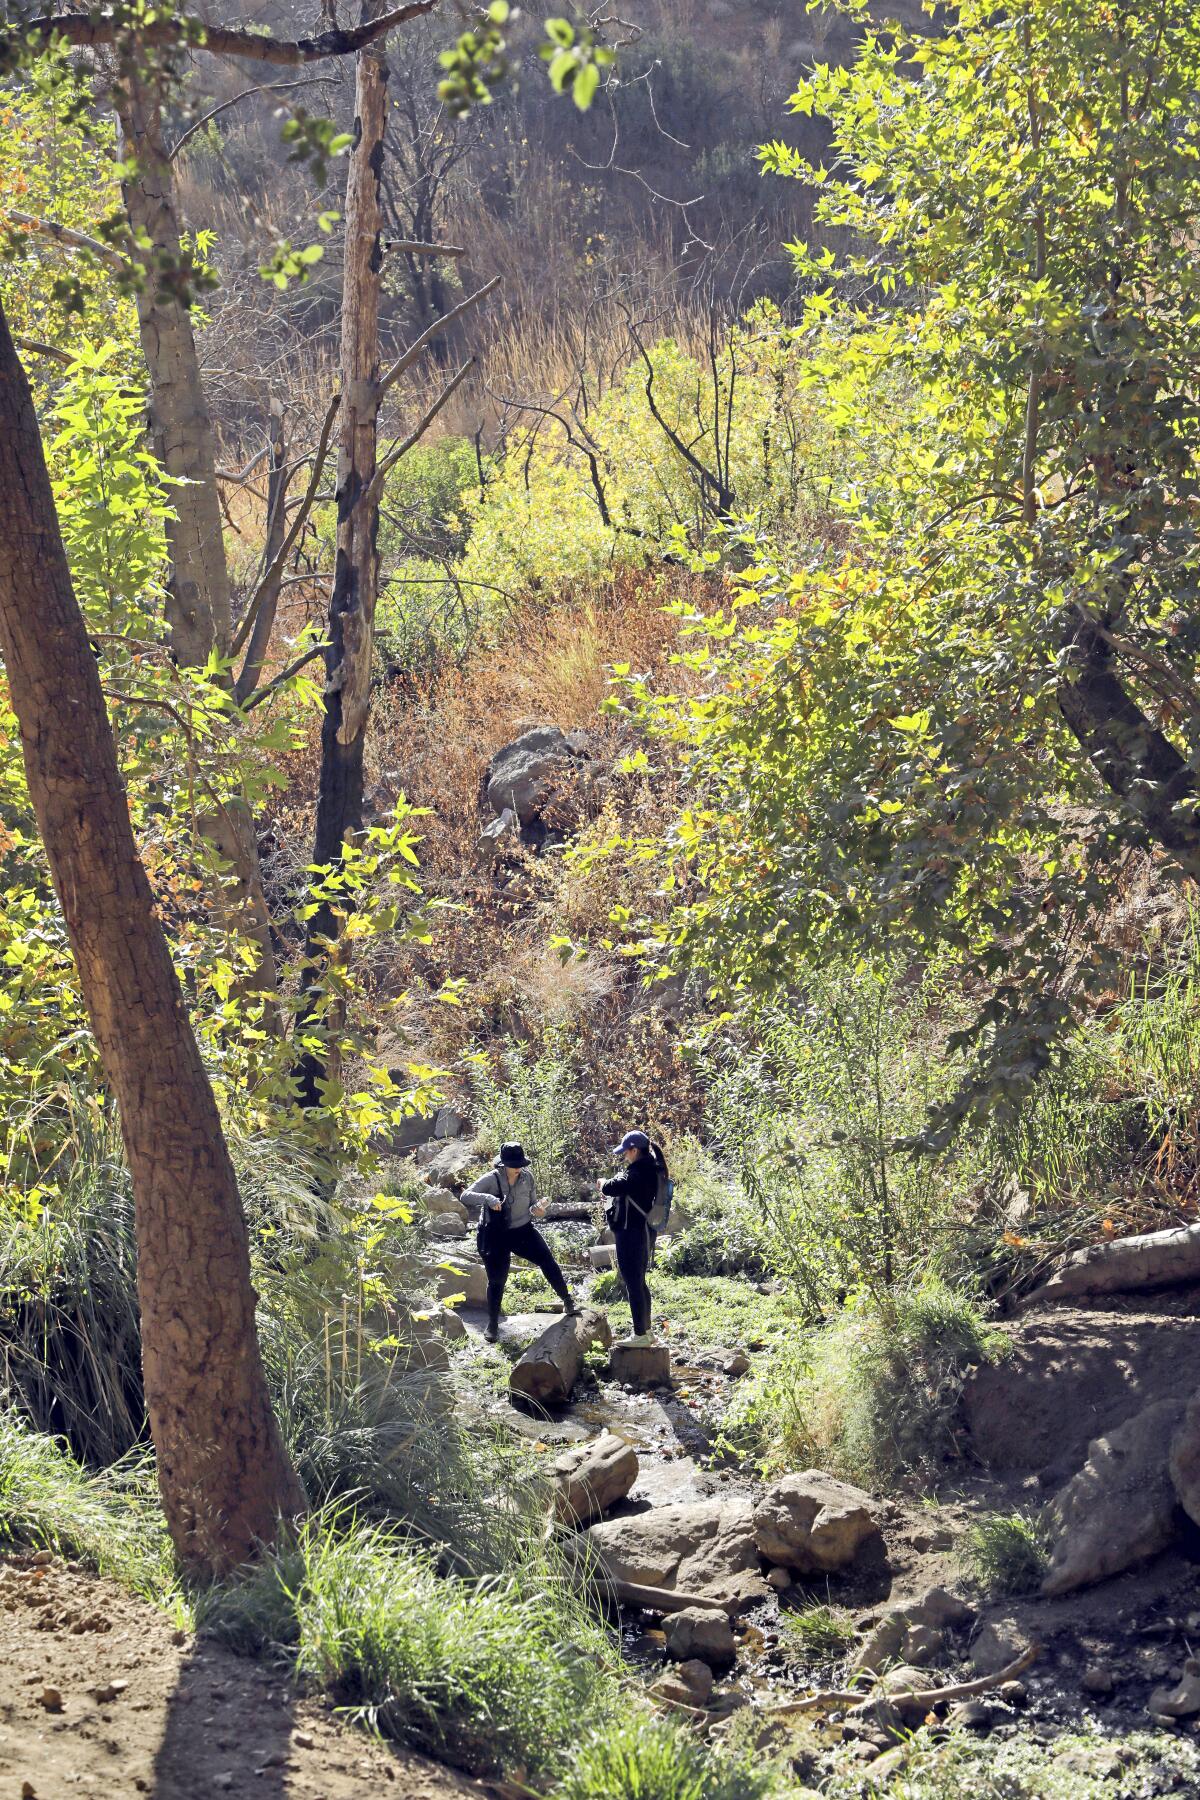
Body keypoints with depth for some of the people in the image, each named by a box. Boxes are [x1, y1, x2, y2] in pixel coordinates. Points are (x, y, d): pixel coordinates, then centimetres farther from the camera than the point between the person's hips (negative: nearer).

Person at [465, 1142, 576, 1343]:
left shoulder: (527, 1177, -6)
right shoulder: (492, 1179, -18)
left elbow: (532, 1204, 7)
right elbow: (466, 1195, -26)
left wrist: (536, 1209, -18)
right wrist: (487, 1198, -44)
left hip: (523, 1230, 3)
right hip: (496, 1236, -3)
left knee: (548, 1261, -12)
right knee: (496, 1280, 3)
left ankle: (568, 1301, 5)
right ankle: (492, 1324, 21)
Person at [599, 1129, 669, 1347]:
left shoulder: (638, 1171, -21)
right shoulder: (651, 1169, 11)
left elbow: (614, 1187, -26)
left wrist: (604, 1183, -4)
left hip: (632, 1233, -10)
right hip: (645, 1231, 10)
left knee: (633, 1283, -3)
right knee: (639, 1282, 19)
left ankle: (640, 1334, 1)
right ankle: (646, 1330, 26)